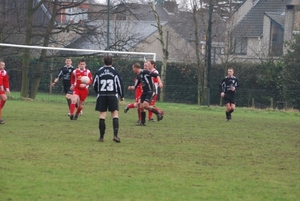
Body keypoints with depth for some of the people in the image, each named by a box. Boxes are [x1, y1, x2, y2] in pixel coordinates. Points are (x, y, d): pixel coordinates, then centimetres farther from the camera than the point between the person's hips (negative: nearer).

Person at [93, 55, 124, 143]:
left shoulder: (99, 72, 4)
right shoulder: (115, 72, -1)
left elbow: (94, 85, 10)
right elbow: (120, 84, 1)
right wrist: (122, 96, 13)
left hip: (101, 95, 2)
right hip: (113, 95, -2)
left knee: (102, 115, 5)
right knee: (115, 114, 0)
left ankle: (101, 137, 6)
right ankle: (115, 135, -15)